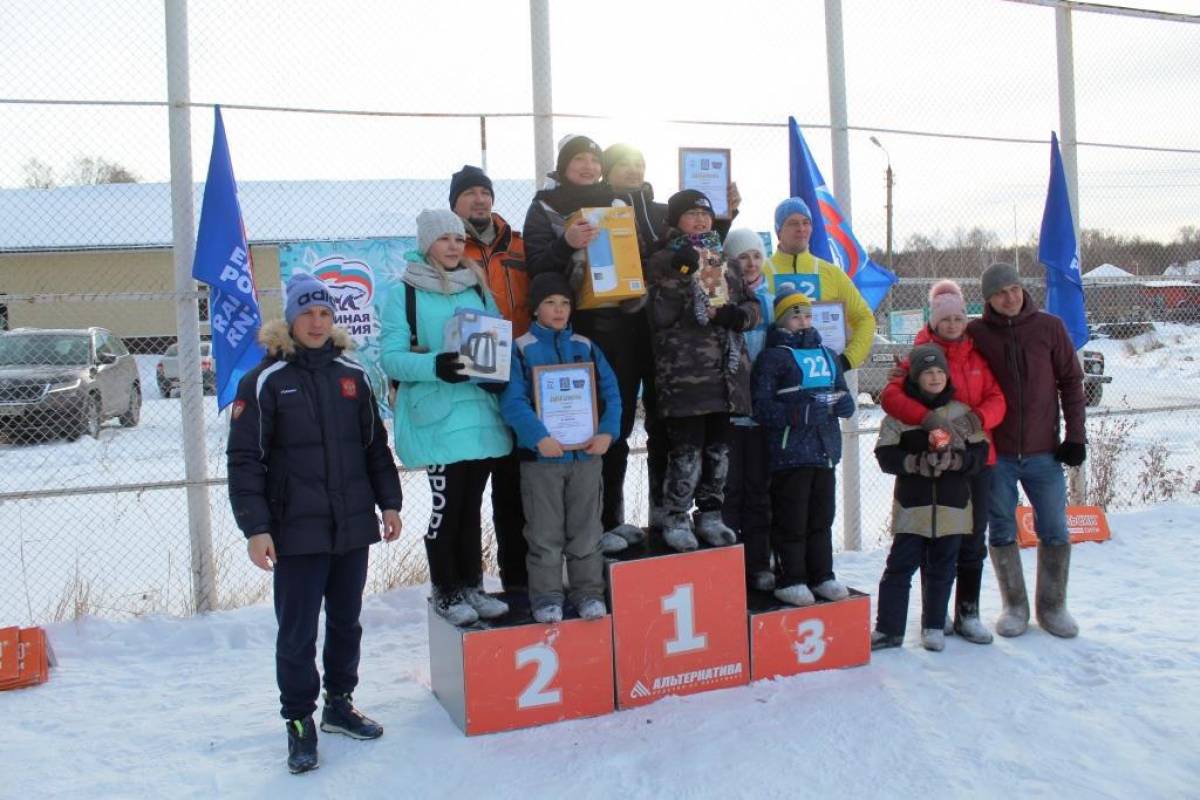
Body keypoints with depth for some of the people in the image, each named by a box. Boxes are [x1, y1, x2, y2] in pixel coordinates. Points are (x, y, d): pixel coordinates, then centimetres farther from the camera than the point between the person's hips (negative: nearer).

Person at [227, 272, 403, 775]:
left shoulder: (352, 375, 8)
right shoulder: (265, 382, -5)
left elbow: (375, 445, 14)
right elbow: (244, 459, -7)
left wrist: (389, 502, 11)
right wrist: (255, 527, -12)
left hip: (353, 526, 4)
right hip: (297, 530, -4)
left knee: (346, 623, 15)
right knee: (297, 633, 3)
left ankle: (339, 705, 31)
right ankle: (299, 722, 18)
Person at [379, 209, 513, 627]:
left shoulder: (478, 288, 15)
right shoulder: (404, 293, -1)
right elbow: (391, 357, -8)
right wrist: (435, 365, -25)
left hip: (483, 415, 5)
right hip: (438, 418, -5)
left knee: (471, 505, 12)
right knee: (447, 505, -3)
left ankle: (472, 586, 25)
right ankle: (445, 591, 14)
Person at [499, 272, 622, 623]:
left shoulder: (586, 347, 9)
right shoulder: (520, 349, -3)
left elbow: (611, 393, 5)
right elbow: (513, 401, -12)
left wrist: (607, 432, -10)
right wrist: (538, 437, -24)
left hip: (587, 452, 3)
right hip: (540, 456, -3)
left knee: (586, 529, 11)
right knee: (545, 533, 5)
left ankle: (588, 591, 23)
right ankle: (546, 596, 17)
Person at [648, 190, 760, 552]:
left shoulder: (723, 261, 19)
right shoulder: (665, 261, 1)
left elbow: (751, 303, 20)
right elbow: (658, 317, -10)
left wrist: (741, 314, -3)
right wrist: (678, 275, -20)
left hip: (727, 370, 6)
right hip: (684, 371, -6)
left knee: (719, 447, 10)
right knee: (687, 448, -8)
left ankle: (710, 515, 23)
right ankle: (675, 519, 5)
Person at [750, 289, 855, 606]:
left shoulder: (827, 355, 18)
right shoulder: (772, 356, -4)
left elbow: (842, 394, 22)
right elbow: (761, 408, -12)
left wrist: (843, 404, -3)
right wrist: (802, 413, -22)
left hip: (825, 450, 6)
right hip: (789, 452, -6)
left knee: (822, 517, 13)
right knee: (791, 521, -2)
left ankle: (822, 576, 24)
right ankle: (789, 580, 9)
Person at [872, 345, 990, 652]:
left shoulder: (962, 412, 5)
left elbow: (980, 452, 4)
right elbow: (885, 454, -5)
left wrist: (955, 459, -15)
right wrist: (916, 462, -20)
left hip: (952, 505, 2)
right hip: (912, 504, -2)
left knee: (942, 568, 10)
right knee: (899, 566, 0)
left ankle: (934, 626, 25)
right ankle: (888, 628, 8)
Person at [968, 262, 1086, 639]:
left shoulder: (1049, 327, 0)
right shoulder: (975, 334, -2)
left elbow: (1071, 381, 4)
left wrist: (1075, 434, 0)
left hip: (1044, 452, 0)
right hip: (995, 455, 0)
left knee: (1054, 533, 6)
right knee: (1001, 532, 8)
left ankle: (1053, 606, 23)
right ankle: (1015, 606, 23)